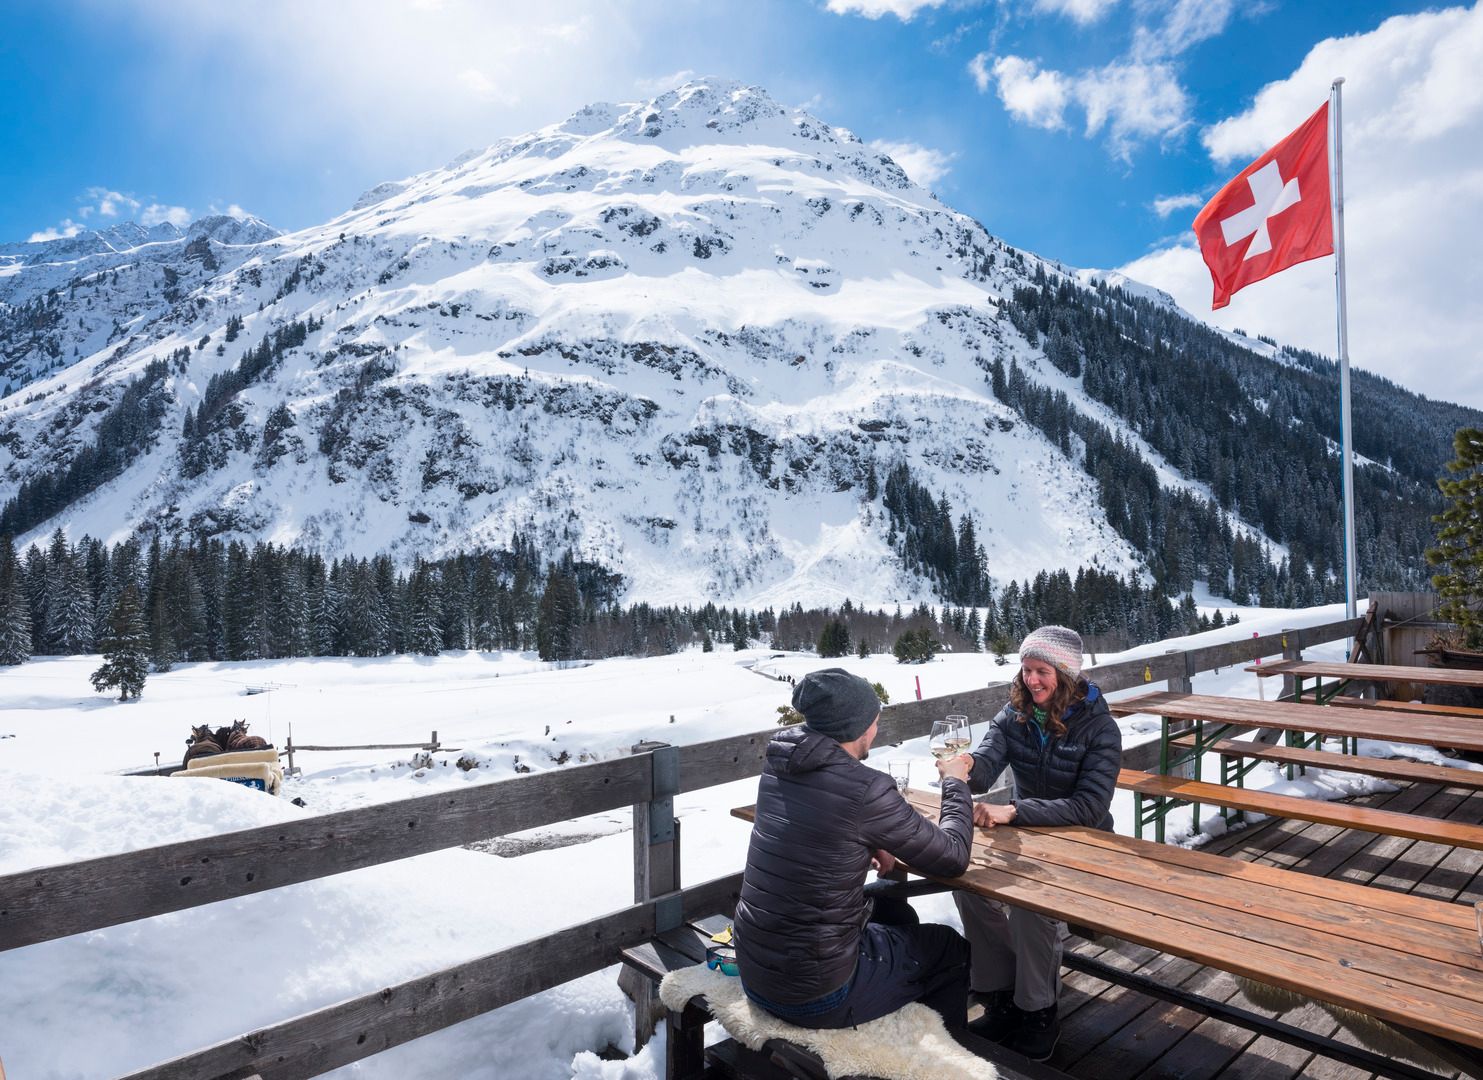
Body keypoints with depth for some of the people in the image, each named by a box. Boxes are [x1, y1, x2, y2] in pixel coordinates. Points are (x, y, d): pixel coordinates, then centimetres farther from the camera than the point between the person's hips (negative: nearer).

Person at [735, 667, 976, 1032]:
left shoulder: (778, 765, -3)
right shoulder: (865, 789, -25)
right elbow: (953, 857, -11)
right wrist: (956, 782, 4)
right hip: (817, 998, -6)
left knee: (896, 913, 29)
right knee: (950, 948, 18)